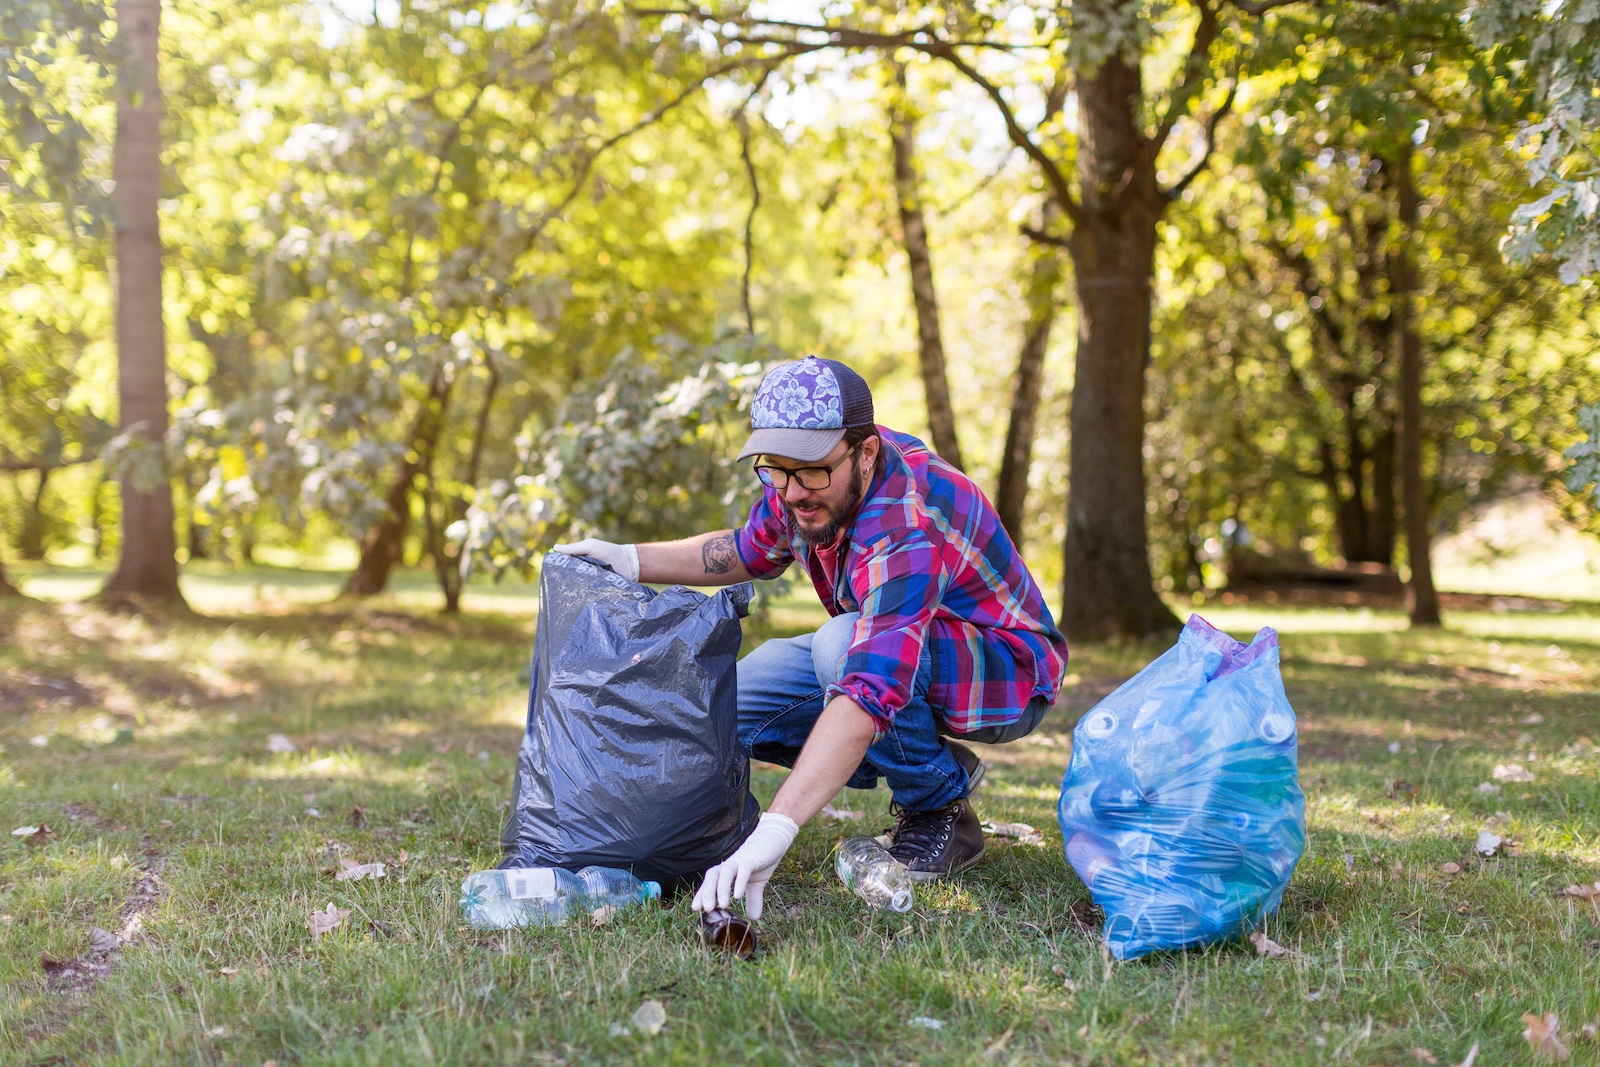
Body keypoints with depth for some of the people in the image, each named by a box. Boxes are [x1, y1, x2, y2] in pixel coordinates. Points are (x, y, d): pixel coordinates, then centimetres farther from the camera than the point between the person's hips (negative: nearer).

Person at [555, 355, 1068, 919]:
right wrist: (633, 560, -2)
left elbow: (867, 696, -49)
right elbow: (751, 550, 12)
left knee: (840, 647, -36)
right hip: (891, 646, 8)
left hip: (1007, 672, -8)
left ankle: (941, 809, -11)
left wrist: (774, 831, -57)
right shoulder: (804, 485, -11)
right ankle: (937, 766, 5)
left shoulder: (907, 529, -38)